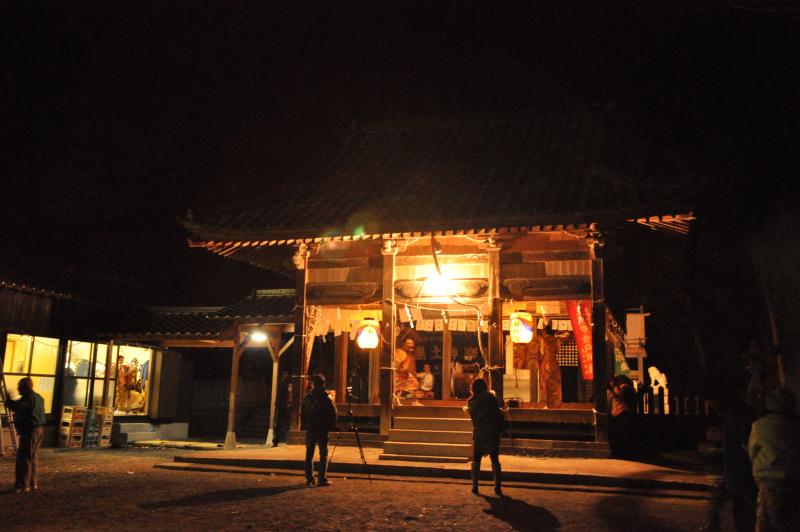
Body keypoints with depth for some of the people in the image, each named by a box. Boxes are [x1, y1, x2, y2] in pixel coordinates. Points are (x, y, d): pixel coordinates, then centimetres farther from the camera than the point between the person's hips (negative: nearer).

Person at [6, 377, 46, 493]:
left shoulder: (28, 397, -15)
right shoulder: (38, 397, 16)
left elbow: (16, 407, -30)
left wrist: (8, 400, -15)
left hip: (30, 430, -10)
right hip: (39, 429, 10)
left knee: (24, 457, -5)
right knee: (33, 456, 15)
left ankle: (23, 485, -5)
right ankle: (33, 483, 21)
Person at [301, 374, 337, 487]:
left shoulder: (307, 397, 0)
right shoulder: (325, 397, -9)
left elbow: (302, 412, 6)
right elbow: (333, 413, -9)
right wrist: (330, 425, 2)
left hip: (310, 428, 3)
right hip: (322, 429, -3)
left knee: (309, 454, 11)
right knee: (323, 454, 3)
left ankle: (309, 479, 13)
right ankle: (322, 479, -3)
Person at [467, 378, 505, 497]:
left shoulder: (471, 401, -2)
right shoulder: (491, 399, -8)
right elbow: (499, 416, -4)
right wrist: (500, 430, 9)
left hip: (478, 434, 1)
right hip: (493, 434, -1)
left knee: (476, 461, 12)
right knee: (495, 461, 7)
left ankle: (475, 486, 9)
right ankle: (498, 488, 4)